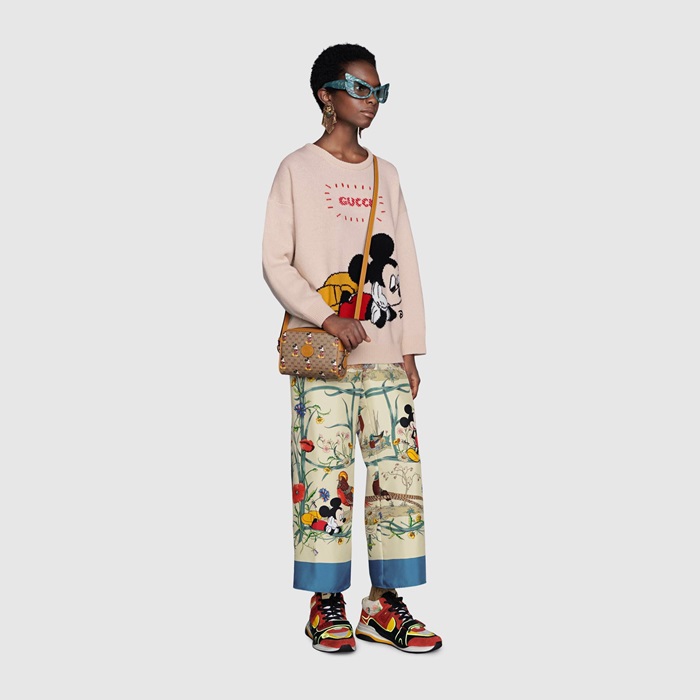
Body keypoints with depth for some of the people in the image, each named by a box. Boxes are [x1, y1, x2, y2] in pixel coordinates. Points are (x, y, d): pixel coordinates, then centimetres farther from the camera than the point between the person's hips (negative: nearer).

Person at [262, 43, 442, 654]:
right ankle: (326, 604, 7)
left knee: (398, 472, 1)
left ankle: (384, 605, 10)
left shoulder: (384, 175, 16)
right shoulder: (298, 169, 4)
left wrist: (411, 349, 8)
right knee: (325, 475, -4)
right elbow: (275, 262, -3)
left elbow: (405, 265, 14)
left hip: (385, 355, 4)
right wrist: (326, 317, -15)